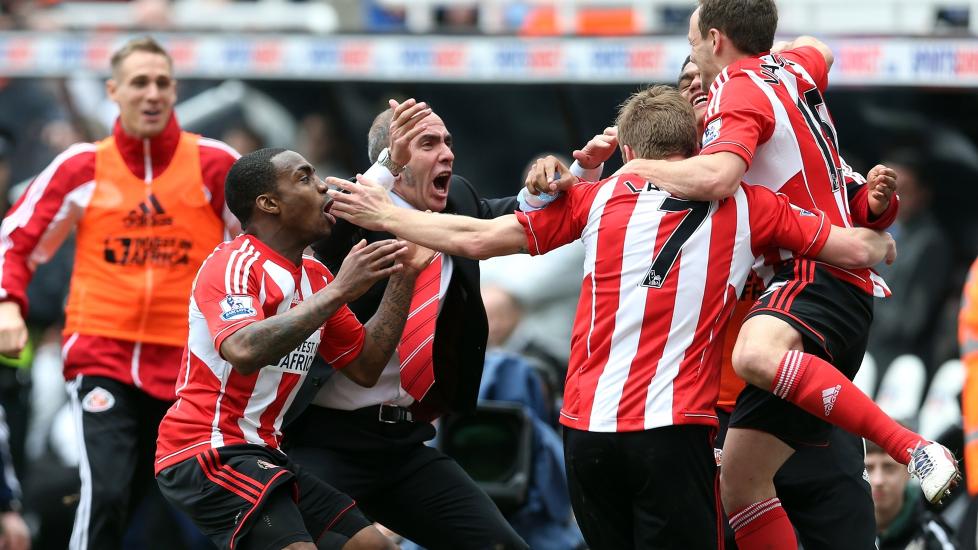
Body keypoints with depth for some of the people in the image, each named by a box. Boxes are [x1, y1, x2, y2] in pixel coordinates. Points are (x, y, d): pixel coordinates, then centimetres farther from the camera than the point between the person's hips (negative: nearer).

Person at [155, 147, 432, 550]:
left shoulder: (315, 277, 11)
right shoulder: (233, 264, -14)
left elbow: (365, 368, 13)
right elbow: (244, 351, -33)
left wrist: (402, 279, 4)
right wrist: (338, 293, -30)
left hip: (260, 454, 9)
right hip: (206, 452, -9)